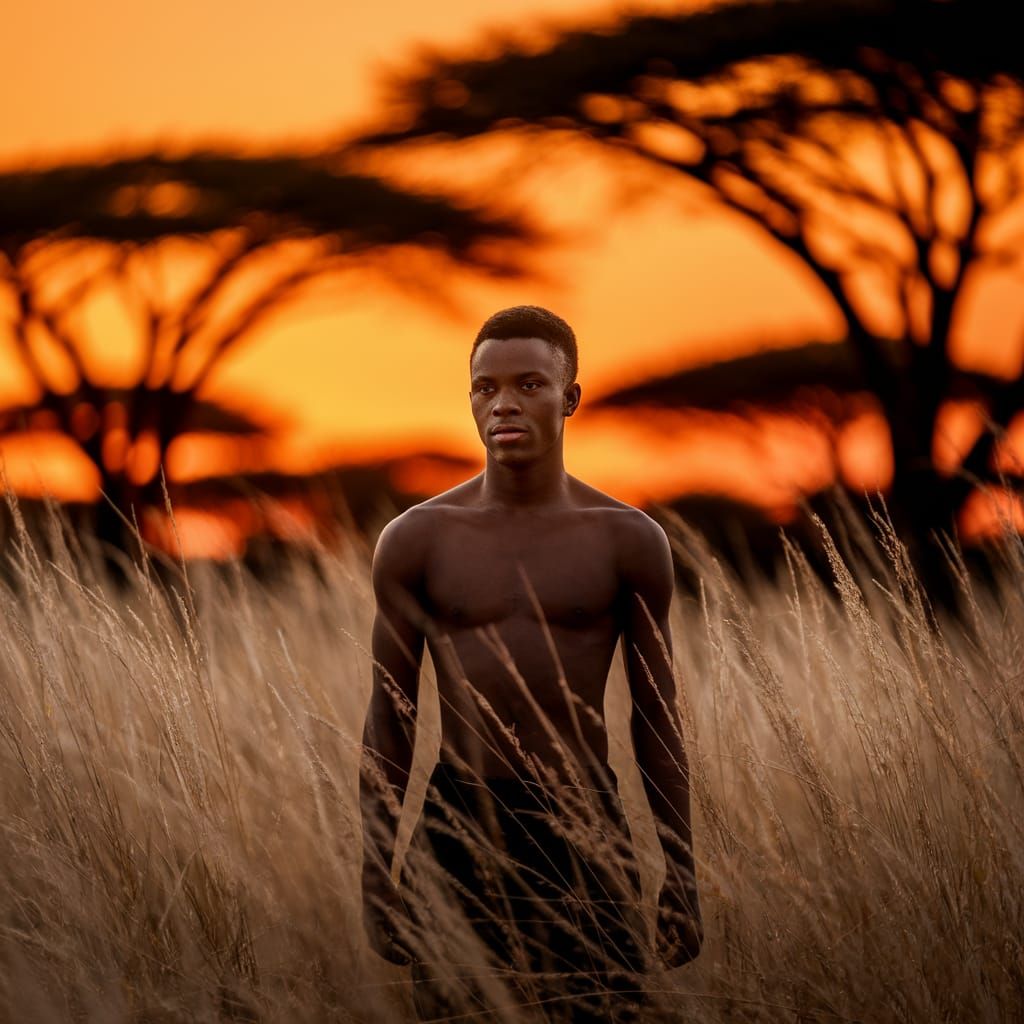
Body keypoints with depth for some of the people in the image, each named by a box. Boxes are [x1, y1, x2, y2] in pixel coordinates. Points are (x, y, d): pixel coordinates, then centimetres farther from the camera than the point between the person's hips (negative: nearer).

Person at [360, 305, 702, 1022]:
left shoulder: (630, 541, -2)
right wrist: (376, 876, -2)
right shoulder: (416, 540, -1)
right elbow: (389, 717, 2)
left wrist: (683, 879, -1)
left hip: (584, 829, 0)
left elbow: (657, 716, 2)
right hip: (460, 827, 0)